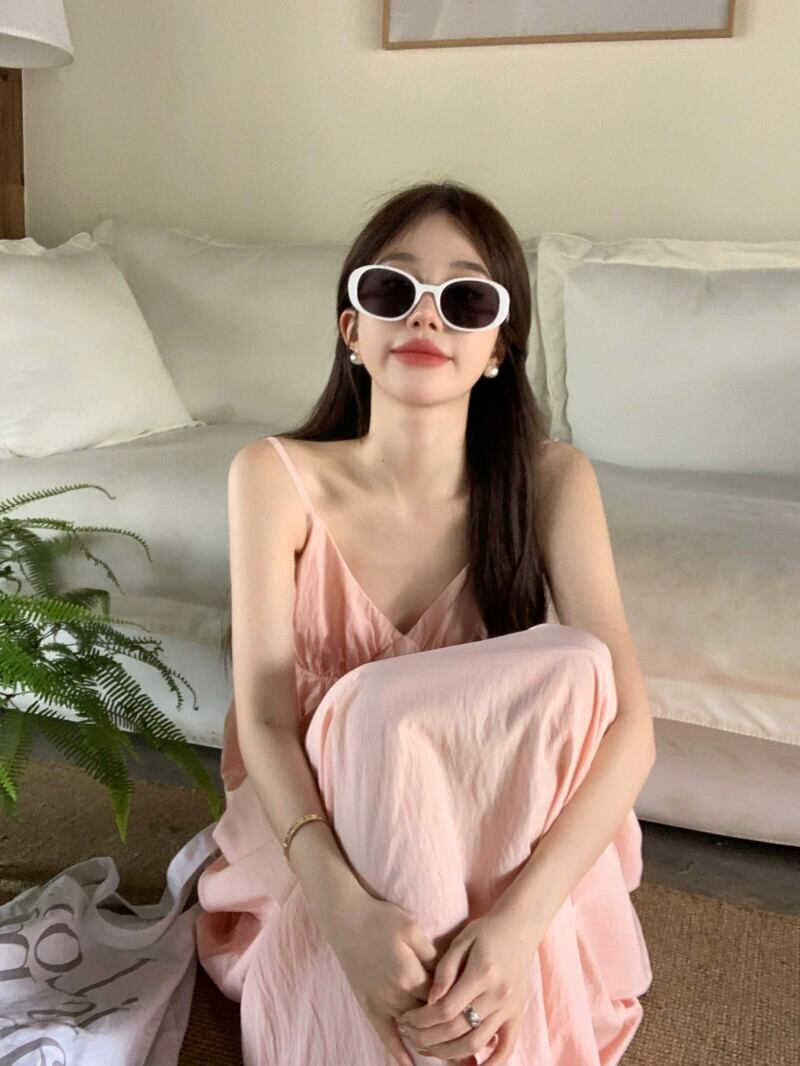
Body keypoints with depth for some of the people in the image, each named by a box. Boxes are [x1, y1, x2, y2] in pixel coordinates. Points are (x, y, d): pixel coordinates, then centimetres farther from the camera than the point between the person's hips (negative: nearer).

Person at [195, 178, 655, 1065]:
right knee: (385, 708, -34)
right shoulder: (277, 477, -15)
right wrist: (345, 907, -36)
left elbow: (627, 725, -22)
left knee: (573, 664, -29)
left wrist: (517, 921, -35)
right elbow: (265, 718, -20)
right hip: (323, 830, -1)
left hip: (496, 833, 1)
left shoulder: (551, 481, -15)